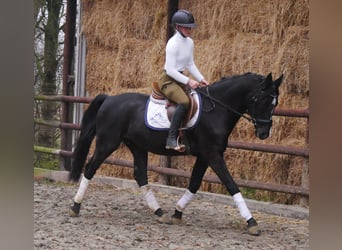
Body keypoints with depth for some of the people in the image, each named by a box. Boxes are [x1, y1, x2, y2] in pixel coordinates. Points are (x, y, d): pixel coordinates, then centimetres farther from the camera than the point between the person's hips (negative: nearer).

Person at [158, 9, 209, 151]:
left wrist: (201, 79, 2)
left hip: (180, 79, 9)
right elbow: (170, 70, -21)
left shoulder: (189, 42, 6)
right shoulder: (173, 43, -18)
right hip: (168, 80, -9)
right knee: (184, 102, -32)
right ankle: (171, 139, -36)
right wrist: (188, 81, -24)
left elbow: (190, 65, 15)